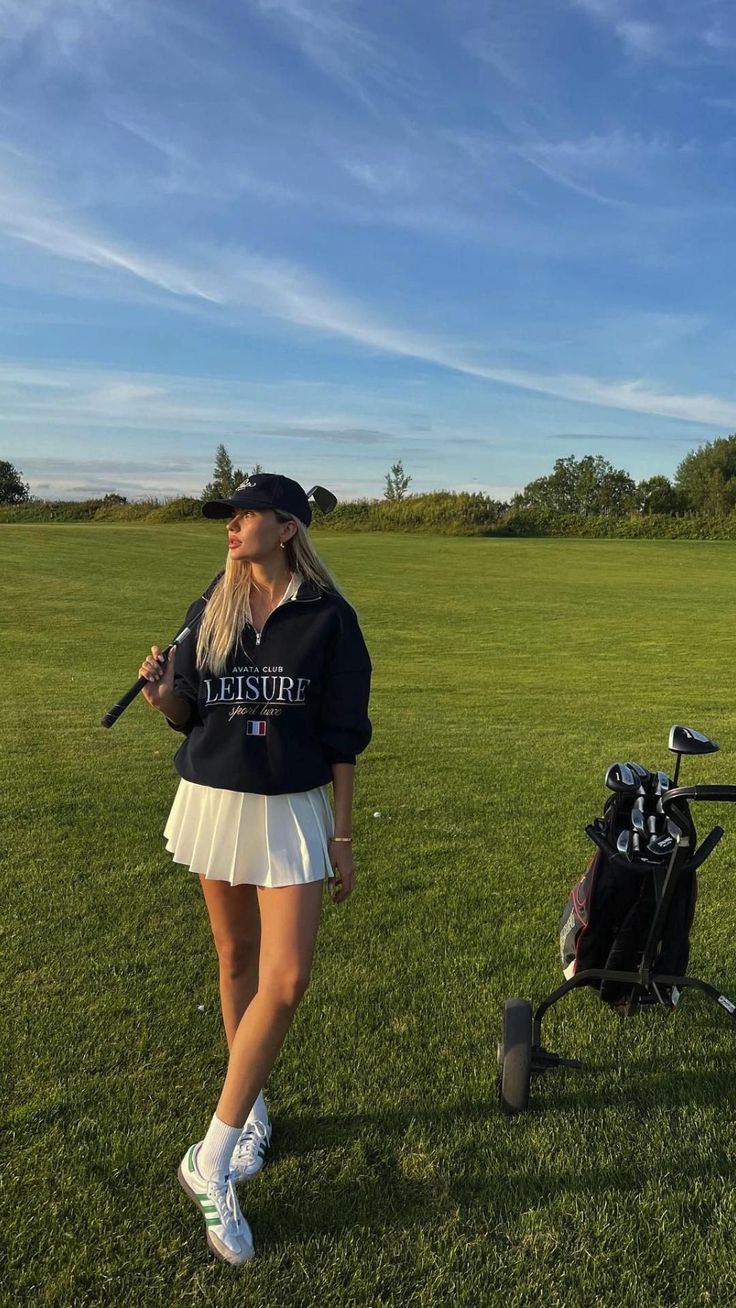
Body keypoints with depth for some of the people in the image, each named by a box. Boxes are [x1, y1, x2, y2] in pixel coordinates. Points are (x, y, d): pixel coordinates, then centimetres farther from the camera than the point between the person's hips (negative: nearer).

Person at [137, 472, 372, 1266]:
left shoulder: (329, 616, -7)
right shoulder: (212, 606, 2)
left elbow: (343, 735, -5)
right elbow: (189, 713, 5)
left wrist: (342, 835, -4)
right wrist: (162, 694, -18)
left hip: (293, 808, -3)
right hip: (214, 800, 3)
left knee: (286, 978, -8)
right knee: (237, 959, 14)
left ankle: (213, 1160, 7)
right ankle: (250, 1112, 34)